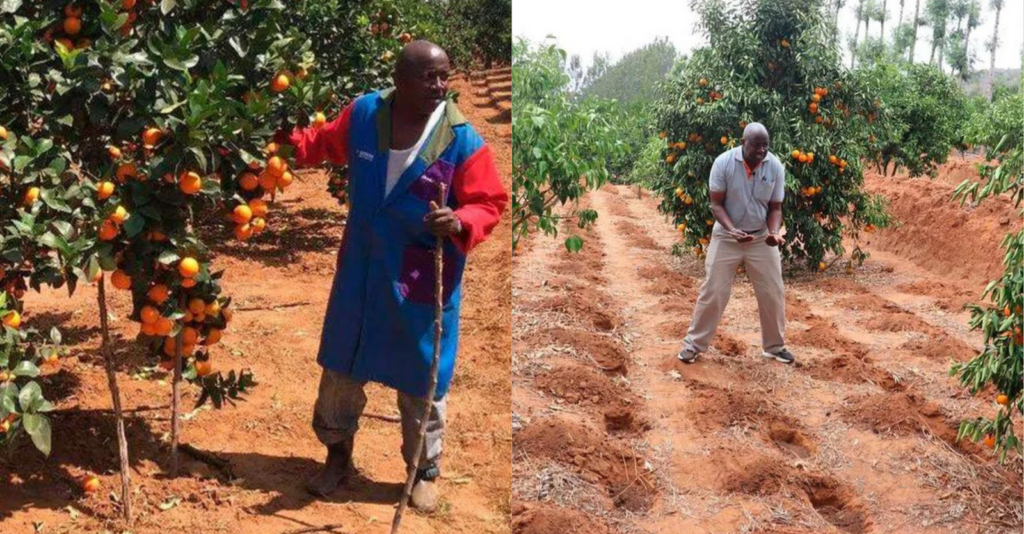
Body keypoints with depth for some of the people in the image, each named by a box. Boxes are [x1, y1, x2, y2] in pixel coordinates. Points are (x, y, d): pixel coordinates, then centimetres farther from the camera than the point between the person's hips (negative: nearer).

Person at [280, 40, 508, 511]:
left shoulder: (463, 140, -17)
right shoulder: (363, 114, -6)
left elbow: (490, 203, -14)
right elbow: (325, 143, 15)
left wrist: (460, 223, -33)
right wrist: (287, 141, 5)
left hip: (424, 280, -3)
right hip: (361, 271, 4)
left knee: (421, 380, 10)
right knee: (341, 365, 17)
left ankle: (424, 471, 30)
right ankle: (337, 455, 39)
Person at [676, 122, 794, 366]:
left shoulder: (775, 166, -11)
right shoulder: (723, 163, -17)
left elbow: (775, 207, -2)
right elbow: (716, 204, -12)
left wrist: (773, 232, -22)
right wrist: (732, 229, -29)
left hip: (761, 238, 2)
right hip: (727, 237, -2)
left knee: (773, 293, 7)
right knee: (713, 291, 0)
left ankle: (775, 345, 25)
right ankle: (694, 344, 12)